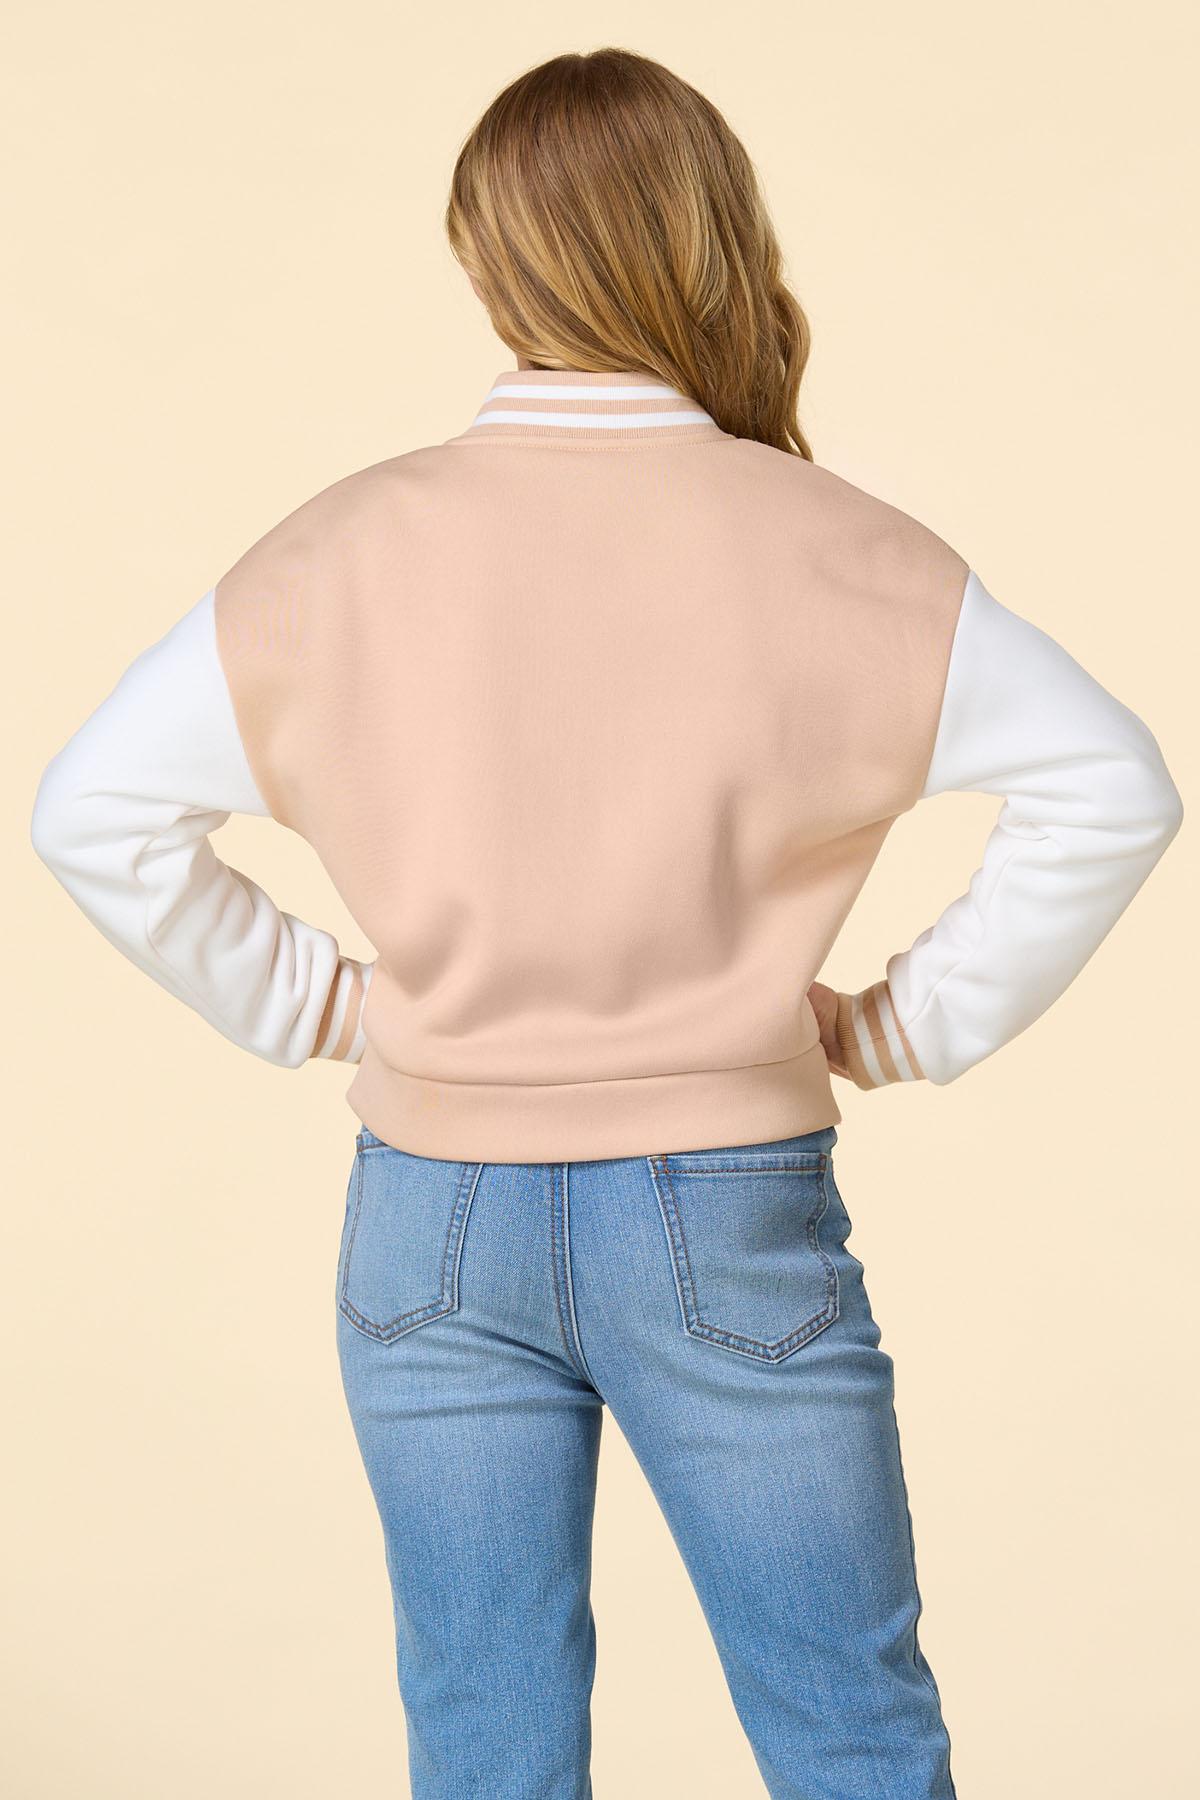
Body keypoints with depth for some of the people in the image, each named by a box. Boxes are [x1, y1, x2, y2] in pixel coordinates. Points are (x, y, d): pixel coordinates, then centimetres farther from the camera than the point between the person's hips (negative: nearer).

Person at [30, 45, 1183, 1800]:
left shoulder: (353, 547, -6)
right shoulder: (827, 551, -10)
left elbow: (93, 810, -3)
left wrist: (310, 1004, 2)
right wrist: (914, 1024, -4)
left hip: (435, 1215, 2)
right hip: (729, 1216, -1)